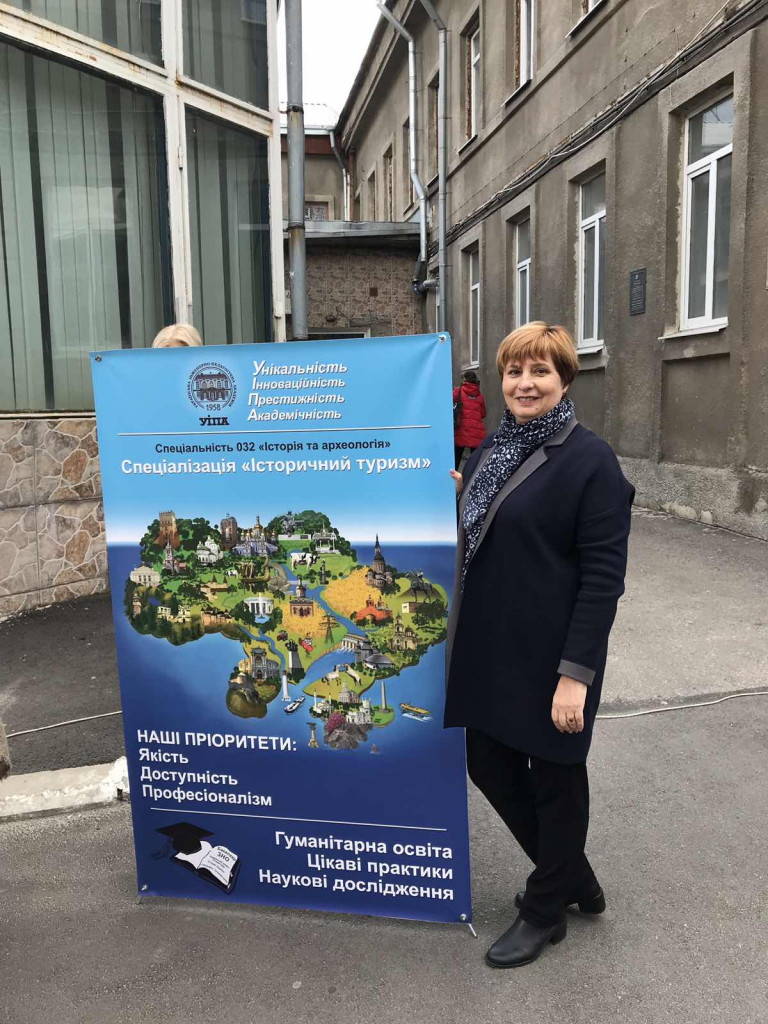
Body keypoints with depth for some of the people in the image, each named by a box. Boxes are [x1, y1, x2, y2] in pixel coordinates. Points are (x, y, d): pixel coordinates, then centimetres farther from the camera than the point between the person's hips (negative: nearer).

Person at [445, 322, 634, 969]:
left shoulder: (590, 460, -12)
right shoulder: (491, 452, 10)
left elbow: (603, 575, -15)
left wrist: (577, 672, -19)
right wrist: (455, 496, 2)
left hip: (550, 656, -7)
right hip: (487, 646, 8)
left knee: (554, 778, 11)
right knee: (488, 763, 16)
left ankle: (547, 910, 35)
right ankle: (574, 878, 40)